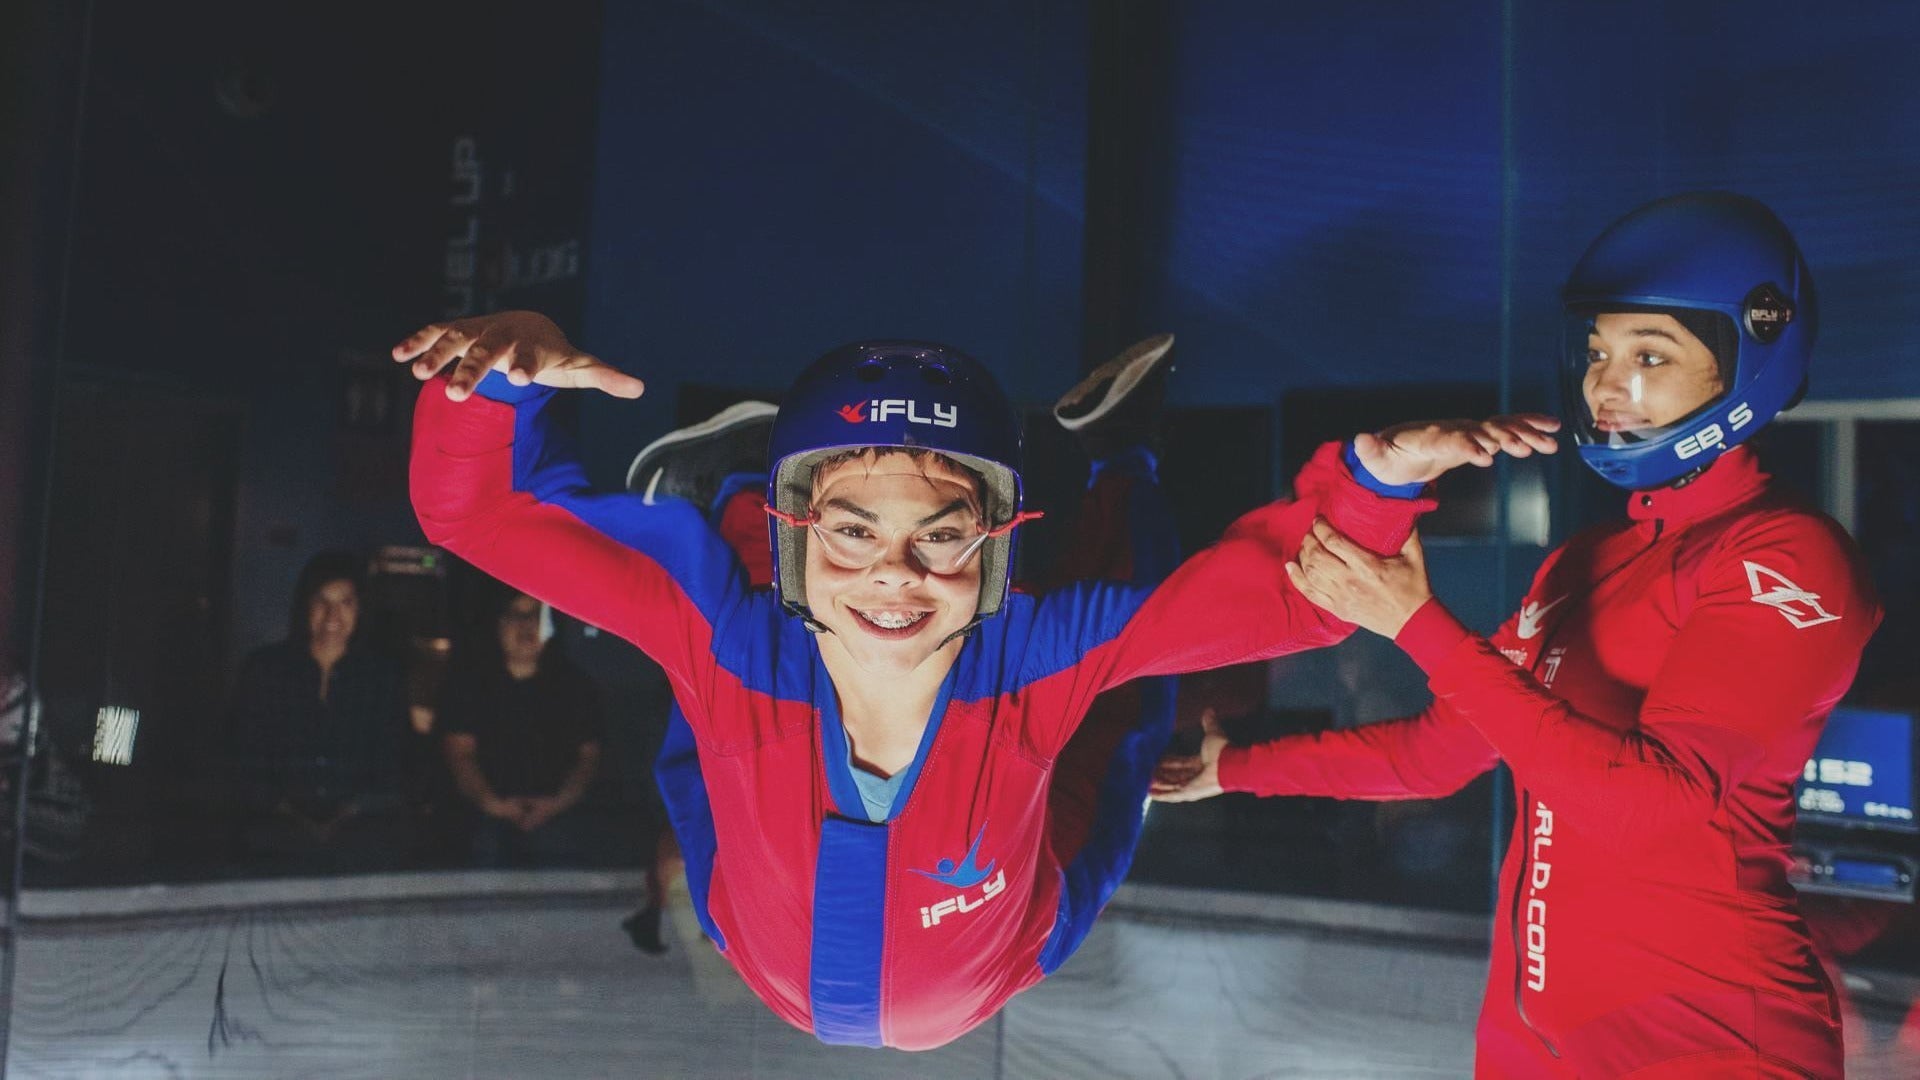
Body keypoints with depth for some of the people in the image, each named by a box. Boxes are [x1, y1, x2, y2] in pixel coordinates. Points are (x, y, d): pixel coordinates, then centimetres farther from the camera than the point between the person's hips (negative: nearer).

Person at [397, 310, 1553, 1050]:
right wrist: (504, 373, -58)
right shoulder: (729, 641, -40)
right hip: (766, 975, 0)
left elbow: (1284, 589, -36)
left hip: (985, 992, 0)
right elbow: (483, 509, -38)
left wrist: (1376, 477, -55)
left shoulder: (1046, 655, -40)